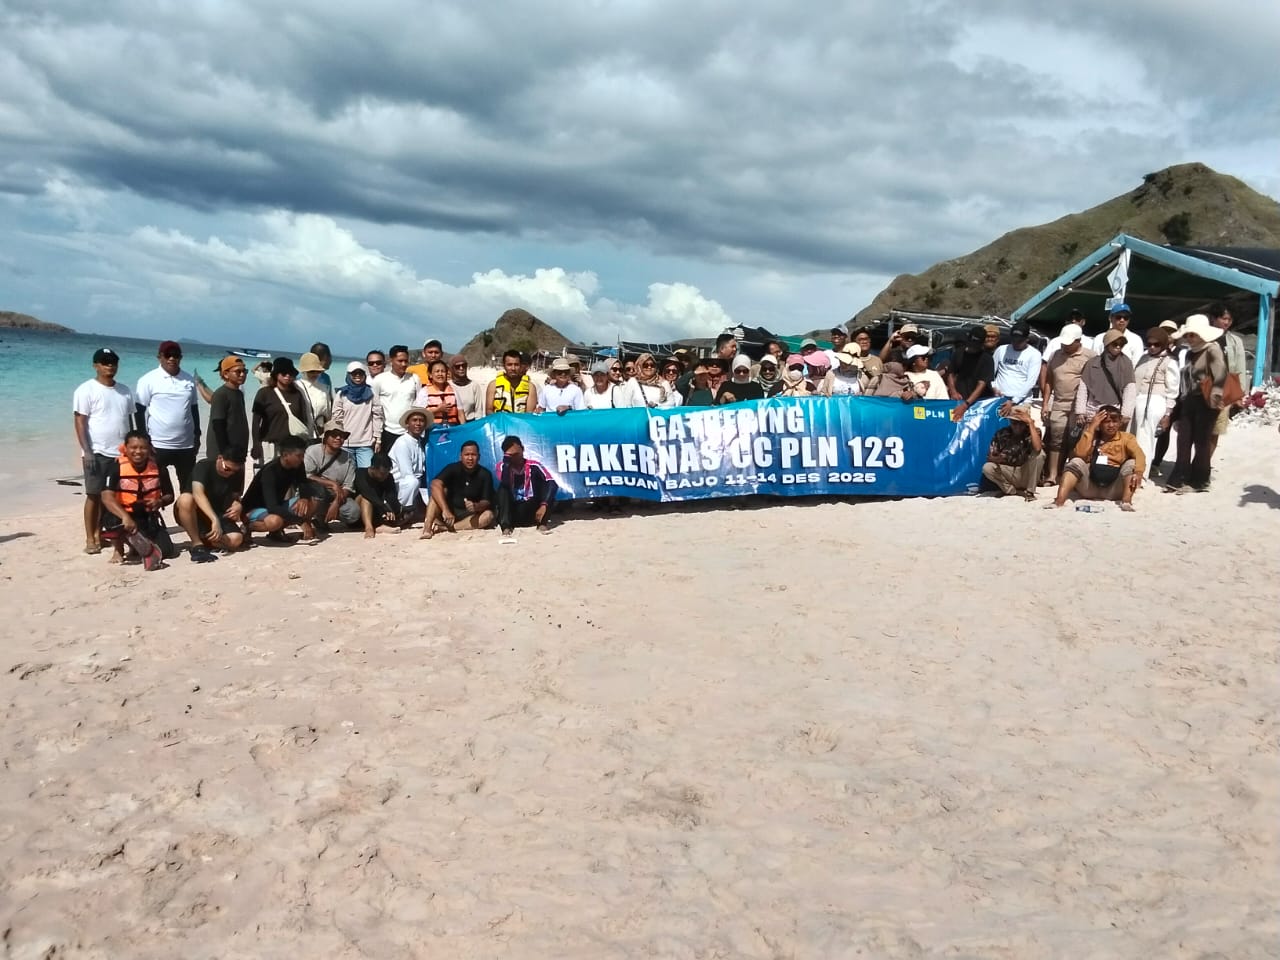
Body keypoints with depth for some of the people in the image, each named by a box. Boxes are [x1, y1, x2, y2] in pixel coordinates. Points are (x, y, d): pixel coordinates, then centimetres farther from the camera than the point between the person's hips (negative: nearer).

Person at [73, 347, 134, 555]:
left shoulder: (125, 390, 13)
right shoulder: (86, 390, -5)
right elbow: (80, 422, -9)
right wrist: (87, 451, -16)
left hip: (122, 452, 5)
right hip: (97, 452, -5)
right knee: (94, 495, -1)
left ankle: (100, 534, 17)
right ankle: (90, 539, 5)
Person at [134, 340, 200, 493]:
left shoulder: (189, 380, 8)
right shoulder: (148, 380, -6)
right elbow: (139, 412, -6)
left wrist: (197, 435, 13)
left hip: (186, 445, 4)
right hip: (158, 445, -4)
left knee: (189, 489, 10)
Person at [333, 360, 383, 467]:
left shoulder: (371, 393, 4)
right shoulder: (341, 394, 3)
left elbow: (377, 417, 3)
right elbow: (337, 419, 4)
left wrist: (378, 439, 0)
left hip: (366, 443, 0)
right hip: (346, 443, 0)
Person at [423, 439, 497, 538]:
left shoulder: (485, 474, -7)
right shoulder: (453, 468, -12)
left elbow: (486, 502, -10)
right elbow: (435, 484, -30)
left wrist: (476, 506, -35)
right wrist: (445, 510, -43)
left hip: (470, 515, 1)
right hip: (450, 512, -1)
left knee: (488, 515, -28)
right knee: (439, 491, -24)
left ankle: (443, 527, -32)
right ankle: (427, 527, -41)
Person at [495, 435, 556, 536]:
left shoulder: (533, 466, -8)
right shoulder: (503, 466, -4)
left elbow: (552, 484, -21)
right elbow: (505, 485, -25)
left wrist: (544, 505, -34)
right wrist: (507, 462, -26)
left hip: (532, 512, 0)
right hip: (513, 513, 0)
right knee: (502, 489, -23)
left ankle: (542, 523, -20)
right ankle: (506, 526, -29)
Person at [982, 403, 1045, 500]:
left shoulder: (1033, 432, -10)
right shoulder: (1001, 433, -6)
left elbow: (1037, 448, -34)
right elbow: (990, 457, -6)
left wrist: (1031, 422, -30)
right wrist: (997, 459, -31)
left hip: (1026, 473, -1)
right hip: (1007, 472, 1)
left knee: (1039, 454, -28)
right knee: (987, 468, -27)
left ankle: (1029, 491, -14)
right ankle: (1012, 490, -4)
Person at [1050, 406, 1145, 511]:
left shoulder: (1126, 437, 9)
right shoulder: (1092, 436, 14)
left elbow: (1139, 455, -12)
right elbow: (1080, 454, -7)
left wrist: (1139, 472, -34)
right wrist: (1091, 427, -6)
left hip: (1114, 489, -1)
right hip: (1090, 487, 1)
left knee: (1131, 463, -21)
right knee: (1076, 462, -21)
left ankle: (1126, 503, -39)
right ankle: (1058, 502, -40)